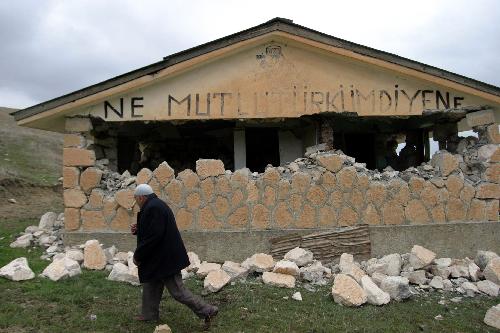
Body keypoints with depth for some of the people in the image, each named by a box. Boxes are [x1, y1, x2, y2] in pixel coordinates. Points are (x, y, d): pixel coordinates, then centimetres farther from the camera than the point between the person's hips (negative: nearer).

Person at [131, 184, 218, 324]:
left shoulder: (152, 208, -21)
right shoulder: (157, 204, 12)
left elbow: (153, 236, -26)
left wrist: (138, 256, -15)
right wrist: (138, 229, 7)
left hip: (165, 258, -11)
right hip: (162, 257, 11)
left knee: (177, 290, -4)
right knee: (150, 285, 21)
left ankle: (207, 311, 3)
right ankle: (150, 314, 34)